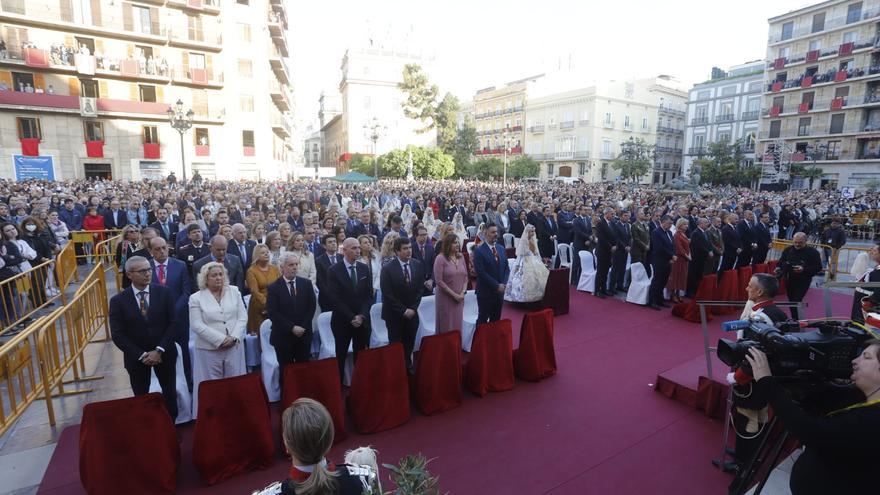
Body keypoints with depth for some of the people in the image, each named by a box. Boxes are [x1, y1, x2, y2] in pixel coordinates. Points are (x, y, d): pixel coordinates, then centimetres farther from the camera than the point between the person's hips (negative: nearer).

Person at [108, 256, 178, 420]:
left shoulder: (164, 293, -8)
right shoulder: (118, 300, -9)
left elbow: (173, 323, -8)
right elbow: (117, 335, -10)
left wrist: (159, 350, -16)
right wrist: (142, 355, -16)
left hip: (164, 354, 1)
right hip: (136, 357, -1)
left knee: (170, 393, 15)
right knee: (141, 397, 16)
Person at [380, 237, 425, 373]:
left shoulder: (418, 265, -1)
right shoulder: (388, 269, -14)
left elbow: (419, 289, 3)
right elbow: (388, 295, -14)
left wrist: (413, 308, -5)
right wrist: (403, 311, -13)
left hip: (412, 313, 3)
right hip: (394, 315, -3)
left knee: (410, 344, 10)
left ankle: (408, 366, 28)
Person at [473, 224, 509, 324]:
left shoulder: (501, 248, 9)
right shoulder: (479, 251, -11)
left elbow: (506, 267, 11)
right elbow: (481, 272, -17)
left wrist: (504, 284, -4)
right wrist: (496, 285, -16)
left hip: (500, 290, 6)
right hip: (485, 292, -6)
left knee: (496, 319, 13)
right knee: (483, 319, 4)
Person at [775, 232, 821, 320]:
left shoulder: (813, 252, -5)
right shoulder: (788, 250, 5)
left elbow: (818, 267, -9)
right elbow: (781, 262, 11)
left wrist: (804, 269, -23)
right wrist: (778, 268, -10)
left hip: (803, 282, -4)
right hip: (789, 281, 4)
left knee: (796, 302, -13)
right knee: (791, 302, 13)